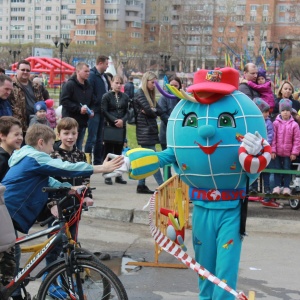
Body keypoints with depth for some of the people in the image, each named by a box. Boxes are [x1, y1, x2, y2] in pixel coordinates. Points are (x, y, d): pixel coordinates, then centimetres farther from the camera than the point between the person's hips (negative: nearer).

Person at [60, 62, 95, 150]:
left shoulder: (88, 86, 15)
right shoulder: (70, 84, -9)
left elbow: (92, 102, 26)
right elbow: (64, 101, -16)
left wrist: (91, 111, 4)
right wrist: (79, 109, -19)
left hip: (83, 123, 7)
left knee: (79, 148, 12)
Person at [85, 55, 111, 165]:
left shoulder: (104, 76, 15)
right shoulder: (92, 75, -12)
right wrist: (97, 102, -14)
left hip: (102, 110, 9)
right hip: (95, 110, -9)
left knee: (99, 139, 13)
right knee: (92, 138, -7)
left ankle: (98, 161, 20)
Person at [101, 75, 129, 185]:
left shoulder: (125, 97, 9)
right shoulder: (106, 96, -2)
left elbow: (127, 111, 7)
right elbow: (104, 111, -7)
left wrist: (122, 120, -11)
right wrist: (114, 120, -15)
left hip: (121, 126, 4)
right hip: (109, 126, -3)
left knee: (119, 151, 7)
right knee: (108, 151, -1)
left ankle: (118, 175, 12)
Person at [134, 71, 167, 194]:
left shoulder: (150, 95, 18)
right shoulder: (139, 94, -9)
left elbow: (158, 111, 12)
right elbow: (149, 111, -17)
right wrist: (155, 111, 2)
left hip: (151, 130, 9)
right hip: (145, 131, -9)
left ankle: (141, 186, 13)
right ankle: (161, 185, -10)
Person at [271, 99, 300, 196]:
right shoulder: (276, 123, -5)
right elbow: (273, 138, -5)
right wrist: (272, 150, -8)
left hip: (288, 153, 0)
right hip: (277, 152, 0)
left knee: (287, 169, 6)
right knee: (277, 169, 6)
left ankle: (286, 187, 12)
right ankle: (277, 186, 13)